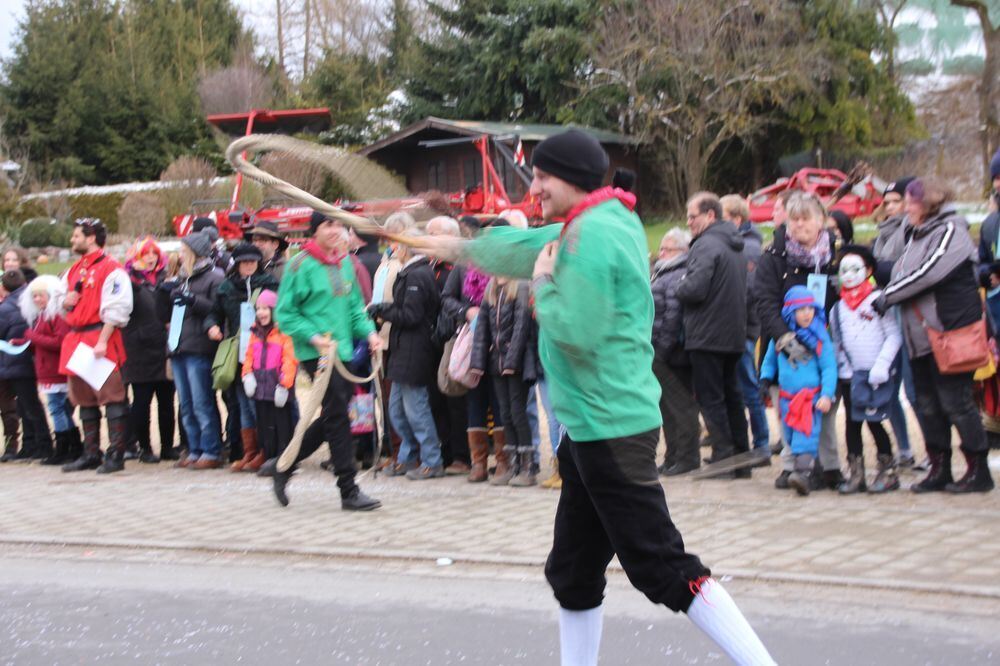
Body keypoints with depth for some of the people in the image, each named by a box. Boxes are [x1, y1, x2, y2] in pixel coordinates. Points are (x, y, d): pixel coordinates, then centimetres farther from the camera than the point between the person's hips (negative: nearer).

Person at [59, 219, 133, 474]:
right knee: (84, 399, 12)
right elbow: (63, 302, 28)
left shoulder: (111, 269, -8)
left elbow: (116, 309, -14)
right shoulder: (73, 271, 18)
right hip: (76, 338, 9)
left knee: (111, 396, -8)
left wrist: (102, 341, -20)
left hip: (101, 336, -9)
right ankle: (90, 454, 19)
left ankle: (116, 454, -6)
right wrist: (66, 301, 3)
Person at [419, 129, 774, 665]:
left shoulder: (593, 233, -17)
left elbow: (577, 332, -24)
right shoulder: (594, 224, 13)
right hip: (590, 428, 10)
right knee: (572, 576, 17)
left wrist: (543, 284, -8)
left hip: (610, 429, -10)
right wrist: (460, 248, 39)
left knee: (665, 572, -11)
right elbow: (525, 248, 30)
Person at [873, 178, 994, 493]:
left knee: (955, 401, -6)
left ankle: (979, 472, 2)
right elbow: (903, 274, 22)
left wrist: (887, 296, -11)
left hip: (949, 333, -8)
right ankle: (940, 470, 15)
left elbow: (928, 272, -18)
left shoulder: (950, 231, -9)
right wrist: (887, 295, 3)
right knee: (928, 405, 8)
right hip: (920, 337, 8)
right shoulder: (916, 234, 17)